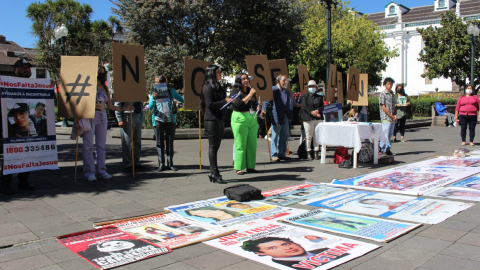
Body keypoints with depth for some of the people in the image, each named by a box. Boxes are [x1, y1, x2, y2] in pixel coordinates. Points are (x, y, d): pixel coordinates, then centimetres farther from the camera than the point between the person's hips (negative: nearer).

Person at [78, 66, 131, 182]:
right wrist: (77, 119, -12)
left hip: (102, 116, 5)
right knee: (88, 145, -2)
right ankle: (89, 172, 3)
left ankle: (101, 170, 13)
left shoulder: (105, 88, 13)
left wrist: (125, 109, 9)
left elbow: (110, 106, 16)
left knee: (101, 144, 7)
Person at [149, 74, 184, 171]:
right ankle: (161, 164, 9)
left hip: (170, 120, 0)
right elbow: (150, 107, -2)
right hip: (158, 121, 0)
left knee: (170, 143, 4)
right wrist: (154, 98, -17)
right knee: (160, 143, 2)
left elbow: (181, 99, 19)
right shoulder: (154, 93, 6)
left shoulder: (171, 91, 6)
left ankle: (170, 164, 12)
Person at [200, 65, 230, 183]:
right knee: (213, 147, -6)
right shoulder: (208, 87, -10)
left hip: (219, 119, 9)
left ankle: (213, 173, 17)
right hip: (212, 120, -9)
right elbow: (210, 104, -18)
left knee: (215, 147, 11)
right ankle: (214, 173, -2)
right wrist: (225, 101, -18)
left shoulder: (218, 87, 19)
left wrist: (227, 102, 9)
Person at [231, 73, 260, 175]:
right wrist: (250, 95, -17)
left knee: (252, 144, 6)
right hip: (240, 119, -6)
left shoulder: (251, 91, 16)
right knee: (240, 145, -5)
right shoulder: (235, 92, -3)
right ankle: (239, 168, -1)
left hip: (252, 120, 6)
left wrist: (257, 106, 7)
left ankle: (250, 166, 13)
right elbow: (239, 104, -19)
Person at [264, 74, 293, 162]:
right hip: (276, 117, -7)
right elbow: (267, 103, -5)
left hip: (285, 117, 7)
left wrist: (290, 116, 15)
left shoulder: (287, 92, 17)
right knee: (275, 137, -1)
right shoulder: (272, 90, -5)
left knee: (284, 136, 10)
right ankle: (274, 155, 5)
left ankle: (281, 154, 20)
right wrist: (265, 111, -12)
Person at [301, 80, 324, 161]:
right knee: (308, 136, -1)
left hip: (318, 119, 3)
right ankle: (309, 153, 6)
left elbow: (322, 106, 7)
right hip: (308, 118, -3)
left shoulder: (320, 97, 14)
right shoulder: (305, 97, 5)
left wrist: (318, 110, -13)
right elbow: (304, 107, -7)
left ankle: (316, 153, 10)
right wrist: (312, 112, -18)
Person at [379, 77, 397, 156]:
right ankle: (387, 149, 2)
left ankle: (382, 148, 17)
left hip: (392, 118, 7)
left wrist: (395, 115, 2)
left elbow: (393, 106, 19)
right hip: (386, 117, -7)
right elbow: (383, 107, -10)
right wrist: (392, 116, -12)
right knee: (386, 133, -6)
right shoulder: (382, 94, -5)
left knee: (390, 134, 8)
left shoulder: (392, 94, 16)